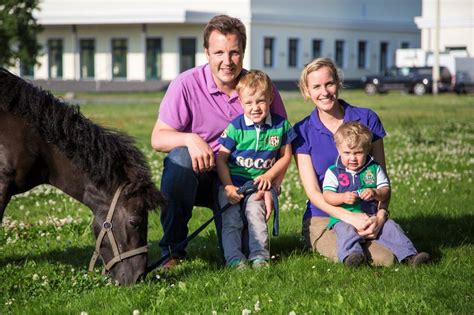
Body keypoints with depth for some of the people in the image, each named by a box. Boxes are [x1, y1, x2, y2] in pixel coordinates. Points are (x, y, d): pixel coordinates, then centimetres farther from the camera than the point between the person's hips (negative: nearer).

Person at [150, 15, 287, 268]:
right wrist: (190, 138, -34)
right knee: (180, 157, -34)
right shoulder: (187, 84, -11)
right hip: (195, 174, -1)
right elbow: (158, 137, -13)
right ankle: (172, 249, -18)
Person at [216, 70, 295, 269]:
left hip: (260, 182, 0)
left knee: (255, 209, -23)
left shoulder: (280, 125, -1)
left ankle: (259, 256, -22)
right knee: (231, 219, -14)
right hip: (233, 181, 0)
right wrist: (228, 186, -16)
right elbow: (221, 158, -5)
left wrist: (268, 176, -8)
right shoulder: (235, 127, -7)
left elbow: (285, 156, 7)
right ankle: (234, 258, -16)